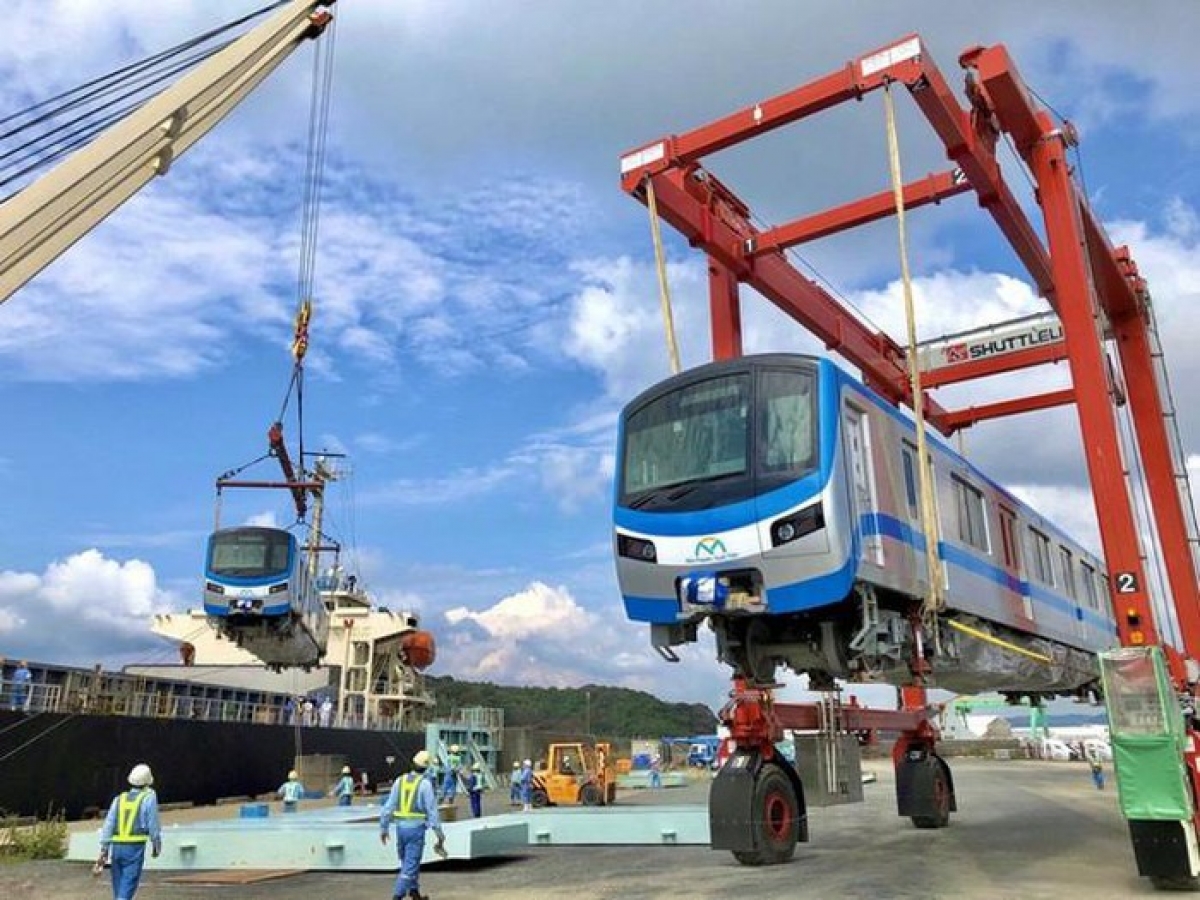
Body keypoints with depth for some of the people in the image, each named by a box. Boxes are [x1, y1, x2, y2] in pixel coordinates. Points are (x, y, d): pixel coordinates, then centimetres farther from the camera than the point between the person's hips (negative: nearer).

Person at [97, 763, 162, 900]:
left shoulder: (119, 799, 10)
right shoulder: (149, 797, -2)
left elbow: (108, 824, 3)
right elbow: (153, 824, -3)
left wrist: (104, 850, 2)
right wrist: (157, 845, 11)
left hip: (116, 847, 5)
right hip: (135, 848, -5)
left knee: (119, 888, 17)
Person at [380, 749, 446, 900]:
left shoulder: (400, 780, 3)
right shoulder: (425, 783, -11)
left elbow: (388, 806, 4)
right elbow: (432, 809, -11)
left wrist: (383, 828, 12)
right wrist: (439, 833, -4)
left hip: (401, 827, 5)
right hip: (416, 828, -5)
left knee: (408, 861, 21)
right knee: (410, 865, 0)